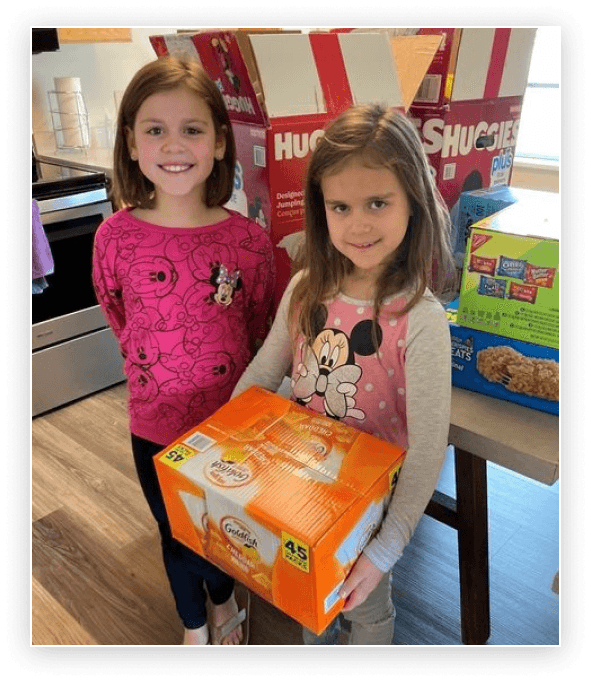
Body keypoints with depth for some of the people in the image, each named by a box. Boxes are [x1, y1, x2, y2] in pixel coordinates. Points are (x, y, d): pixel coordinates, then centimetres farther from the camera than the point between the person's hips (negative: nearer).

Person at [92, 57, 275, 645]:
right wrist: (156, 365, 6)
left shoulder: (249, 240, -14)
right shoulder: (116, 237, -13)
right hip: (156, 424, 1)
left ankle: (223, 595, 58)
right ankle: (195, 623, 53)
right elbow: (117, 318, 5)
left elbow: (258, 331, -1)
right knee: (176, 535, 22)